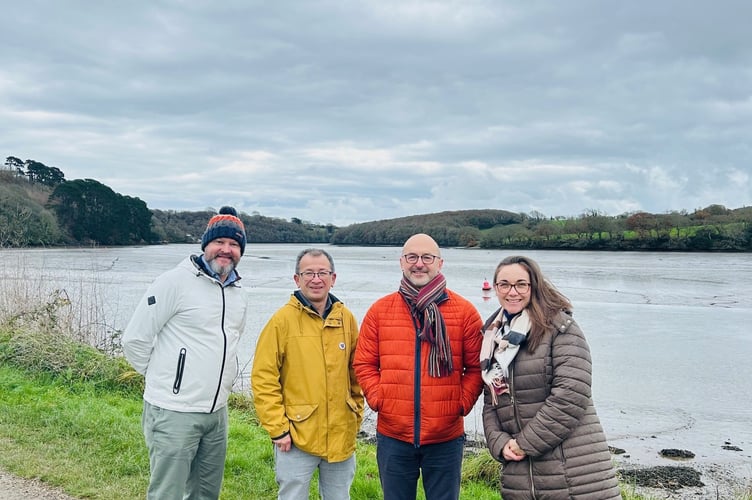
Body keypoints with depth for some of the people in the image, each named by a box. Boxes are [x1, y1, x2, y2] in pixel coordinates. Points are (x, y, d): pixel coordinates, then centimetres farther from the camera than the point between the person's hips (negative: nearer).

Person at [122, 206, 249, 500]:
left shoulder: (239, 296, 10)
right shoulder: (176, 282, -12)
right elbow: (135, 339, -10)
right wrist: (163, 377, 0)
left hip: (217, 413, 7)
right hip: (174, 413, -7)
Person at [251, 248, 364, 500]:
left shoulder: (346, 318, 3)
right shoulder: (283, 320, -9)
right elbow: (263, 379, -9)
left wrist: (356, 416, 10)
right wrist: (278, 429, -11)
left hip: (342, 437, 4)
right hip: (296, 439, -4)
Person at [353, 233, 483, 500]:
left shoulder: (464, 311, -2)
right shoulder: (379, 310, 2)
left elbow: (476, 366, 2)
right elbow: (364, 363, 6)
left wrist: (462, 403, -8)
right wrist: (378, 399, -6)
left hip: (446, 438, -1)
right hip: (392, 437, 1)